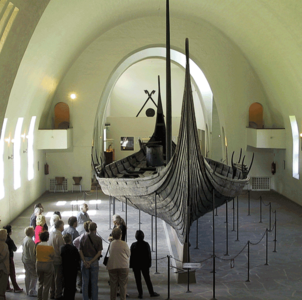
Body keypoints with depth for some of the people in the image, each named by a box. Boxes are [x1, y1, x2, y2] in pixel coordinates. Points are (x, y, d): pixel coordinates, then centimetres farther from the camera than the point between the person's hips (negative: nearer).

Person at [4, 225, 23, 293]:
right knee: (12, 274, 3)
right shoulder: (9, 240, -23)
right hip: (9, 258, -7)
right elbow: (14, 249, -13)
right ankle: (16, 288, 11)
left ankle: (7, 287, 24)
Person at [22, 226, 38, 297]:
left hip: (25, 260, 10)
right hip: (30, 261, -10)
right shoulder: (30, 241, -24)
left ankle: (28, 291, 25)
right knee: (34, 276, -1)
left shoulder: (25, 239, 6)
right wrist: (34, 262, -17)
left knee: (27, 275, 16)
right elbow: (32, 253, -23)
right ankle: (31, 291, 1)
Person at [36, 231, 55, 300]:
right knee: (46, 285, 5)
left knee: (40, 283, 19)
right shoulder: (50, 247, -17)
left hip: (39, 265, 4)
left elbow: (36, 255, 4)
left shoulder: (37, 246, -7)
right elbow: (53, 256, -4)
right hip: (48, 266, -4)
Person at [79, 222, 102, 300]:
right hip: (94, 261, -2)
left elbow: (80, 251, -3)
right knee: (94, 283, 6)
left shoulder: (83, 237, 0)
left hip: (84, 261, 2)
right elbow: (99, 253, -11)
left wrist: (84, 261, -9)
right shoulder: (98, 239, -6)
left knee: (85, 282, 8)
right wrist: (91, 262, -12)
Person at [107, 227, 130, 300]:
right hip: (123, 266, -3)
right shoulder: (124, 244, -5)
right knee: (123, 284, 4)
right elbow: (128, 254, 4)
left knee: (113, 285, 10)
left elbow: (110, 254, 10)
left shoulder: (111, 244, 3)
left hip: (112, 267, 3)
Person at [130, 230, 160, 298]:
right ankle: (151, 292, 14)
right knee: (147, 279, 10)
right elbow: (149, 255, -4)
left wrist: (131, 265, 0)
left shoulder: (133, 245, -10)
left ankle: (140, 294, 5)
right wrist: (149, 264, 4)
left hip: (136, 265, -1)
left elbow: (131, 256, -7)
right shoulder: (146, 244, -7)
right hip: (145, 265, 1)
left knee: (138, 280, 5)